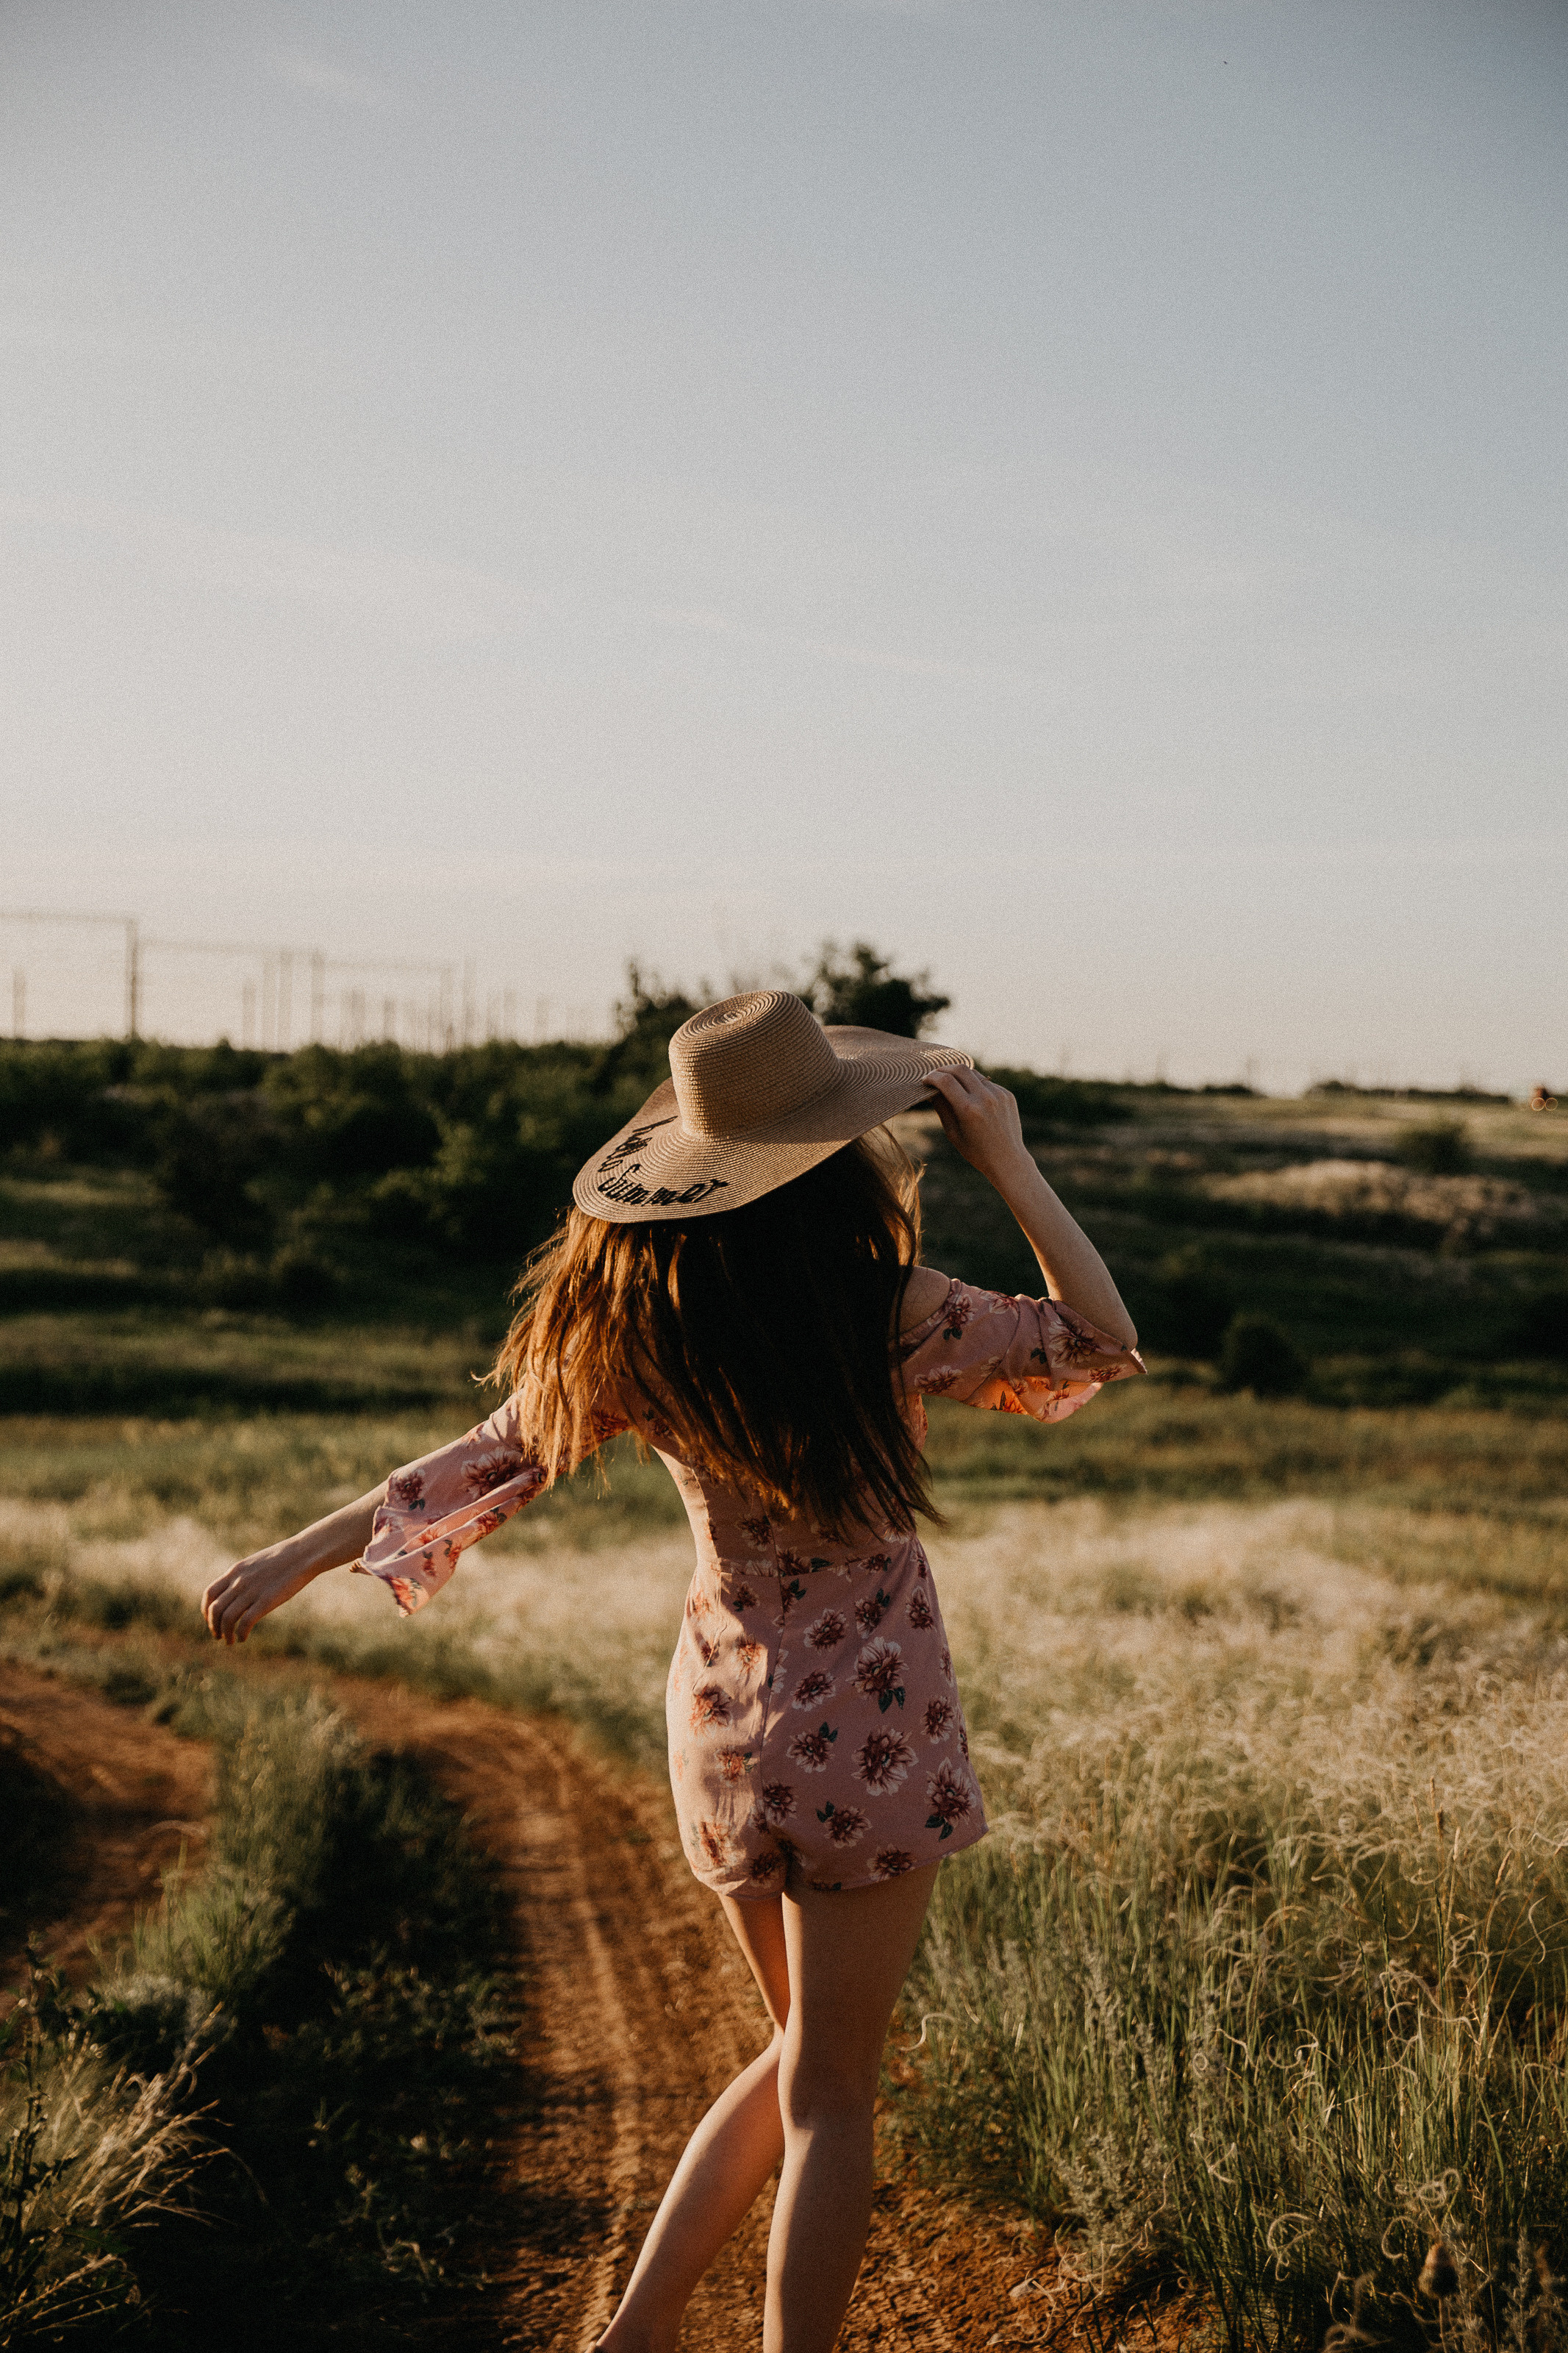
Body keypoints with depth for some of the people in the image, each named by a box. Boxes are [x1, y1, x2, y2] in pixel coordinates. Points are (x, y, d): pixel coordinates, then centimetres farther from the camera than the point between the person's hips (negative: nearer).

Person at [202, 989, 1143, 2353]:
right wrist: (1007, 1160, -6)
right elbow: (1103, 1343, -4)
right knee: (827, 2096, 6)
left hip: (723, 1727, 5)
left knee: (808, 2056, 23)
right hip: (868, 1733, -5)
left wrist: (302, 1557, 14)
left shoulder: (630, 1328, -4)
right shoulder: (885, 1313, -17)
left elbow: (497, 1458, 4)